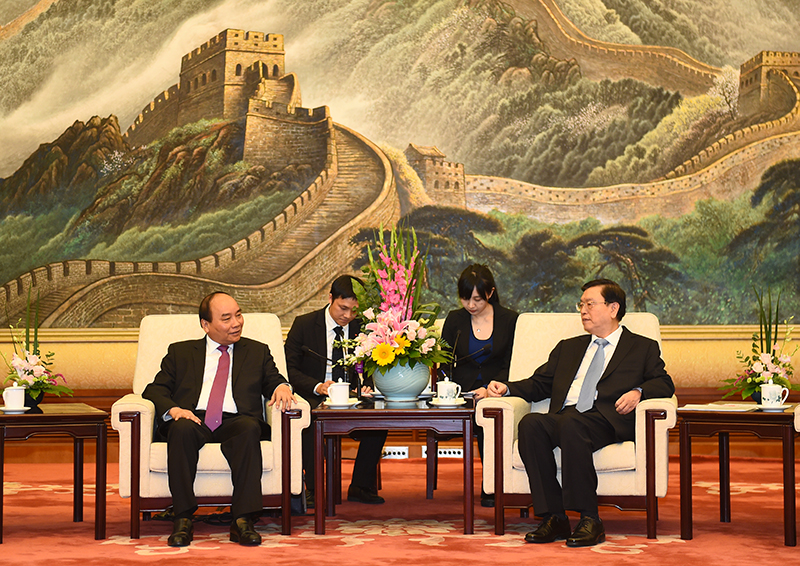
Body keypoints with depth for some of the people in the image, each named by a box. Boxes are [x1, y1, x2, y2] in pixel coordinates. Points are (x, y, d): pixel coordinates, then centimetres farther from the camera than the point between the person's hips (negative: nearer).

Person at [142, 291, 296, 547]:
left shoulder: (257, 351, 25)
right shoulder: (180, 352, 21)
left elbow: (273, 380, 16)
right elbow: (155, 389, 13)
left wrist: (281, 386, -10)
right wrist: (172, 409, -10)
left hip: (235, 422, 0)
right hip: (193, 420, 0)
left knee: (249, 429, -35)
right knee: (182, 428, -36)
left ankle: (242, 521, -40)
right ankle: (183, 520, -32)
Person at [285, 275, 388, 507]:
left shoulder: (362, 328, 7)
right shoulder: (304, 324, -1)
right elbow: (289, 369, -5)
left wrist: (366, 386, -13)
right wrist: (317, 386, -23)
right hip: (313, 399, -3)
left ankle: (361, 487, -15)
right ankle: (314, 489, -28)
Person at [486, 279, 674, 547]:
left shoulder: (643, 348, 21)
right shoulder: (568, 348, 33)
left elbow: (664, 384, 9)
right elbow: (539, 384, 27)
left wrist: (638, 391, -11)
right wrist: (506, 388, 9)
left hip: (607, 420, -4)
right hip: (563, 418, 4)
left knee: (571, 424, -38)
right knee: (530, 423, -30)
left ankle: (590, 520, -36)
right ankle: (554, 518, -29)